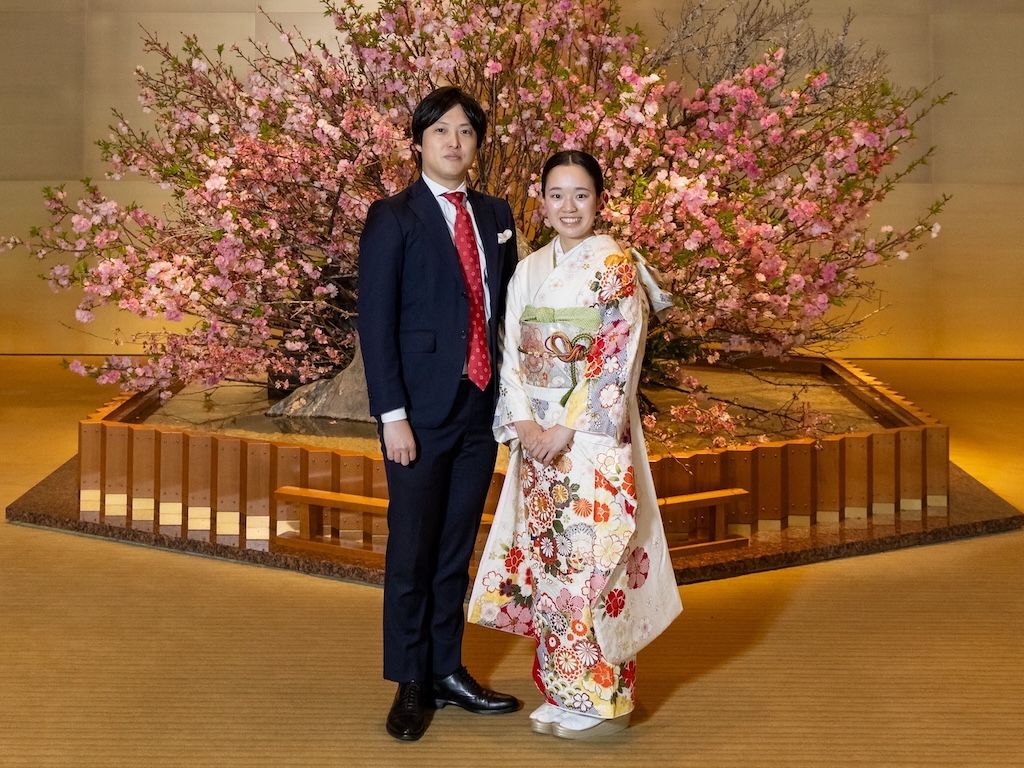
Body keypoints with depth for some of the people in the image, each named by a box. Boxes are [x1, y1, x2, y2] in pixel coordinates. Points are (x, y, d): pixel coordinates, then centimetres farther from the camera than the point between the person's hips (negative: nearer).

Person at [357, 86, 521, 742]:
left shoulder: (496, 216, 12)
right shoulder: (393, 219, -4)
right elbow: (376, 323, -8)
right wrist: (392, 415, -14)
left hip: (481, 406, 5)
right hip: (423, 411, -5)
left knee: (458, 548, 13)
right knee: (413, 551, 3)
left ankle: (448, 670, 24)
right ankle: (411, 684, 15)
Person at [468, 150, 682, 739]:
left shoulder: (618, 266, -5)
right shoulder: (529, 270, 11)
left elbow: (618, 362, -12)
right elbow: (513, 355, 8)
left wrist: (567, 429, -16)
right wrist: (524, 423, -7)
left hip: (595, 437, -5)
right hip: (535, 435, 6)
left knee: (591, 558, -4)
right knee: (546, 560, 7)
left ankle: (603, 700, 7)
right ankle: (561, 694, 18)